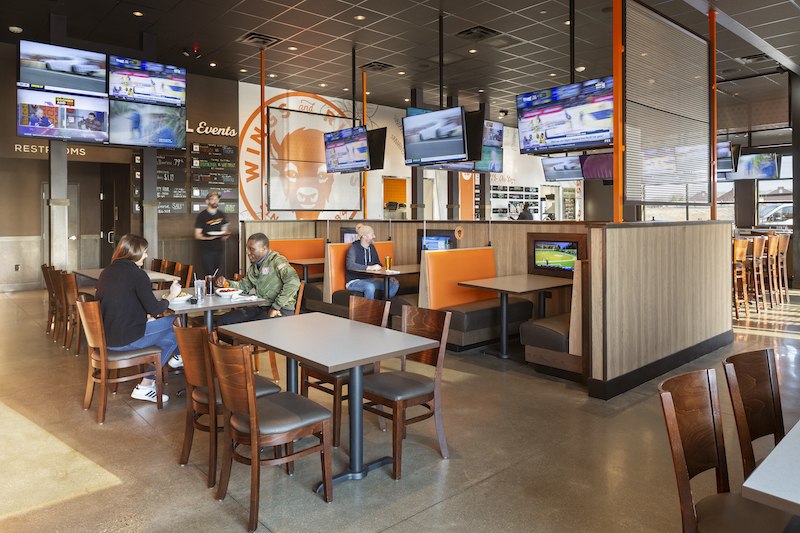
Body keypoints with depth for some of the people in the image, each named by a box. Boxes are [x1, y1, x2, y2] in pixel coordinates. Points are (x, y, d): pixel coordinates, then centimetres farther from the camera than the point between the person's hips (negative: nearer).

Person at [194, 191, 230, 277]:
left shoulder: (221, 215, 12)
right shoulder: (202, 215, -4)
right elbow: (197, 235, -5)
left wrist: (225, 235, -4)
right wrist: (209, 238, -24)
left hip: (219, 249, 5)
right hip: (207, 250, -5)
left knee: (216, 275, 9)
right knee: (208, 275, -10)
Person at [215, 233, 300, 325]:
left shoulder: (277, 261, -12)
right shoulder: (254, 266, 16)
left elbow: (293, 282, -28)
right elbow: (244, 286, 30)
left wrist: (275, 307, -25)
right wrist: (226, 283, 9)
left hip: (281, 310, -9)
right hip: (260, 308, 9)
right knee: (222, 321, -1)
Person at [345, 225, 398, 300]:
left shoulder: (372, 248, 9)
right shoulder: (353, 248, -14)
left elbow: (378, 265, 19)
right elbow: (349, 265, -32)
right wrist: (369, 267, -39)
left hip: (369, 279, 8)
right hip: (354, 282, -8)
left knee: (395, 284, -6)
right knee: (370, 287, -39)